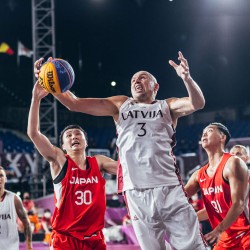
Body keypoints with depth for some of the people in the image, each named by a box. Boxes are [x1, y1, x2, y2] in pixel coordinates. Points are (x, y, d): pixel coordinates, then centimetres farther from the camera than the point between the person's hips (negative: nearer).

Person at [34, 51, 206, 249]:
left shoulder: (167, 106, 15)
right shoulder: (121, 105, 18)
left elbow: (197, 103, -5)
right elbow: (74, 103, 13)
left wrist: (186, 78, -25)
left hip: (169, 188, -1)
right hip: (136, 193, 1)